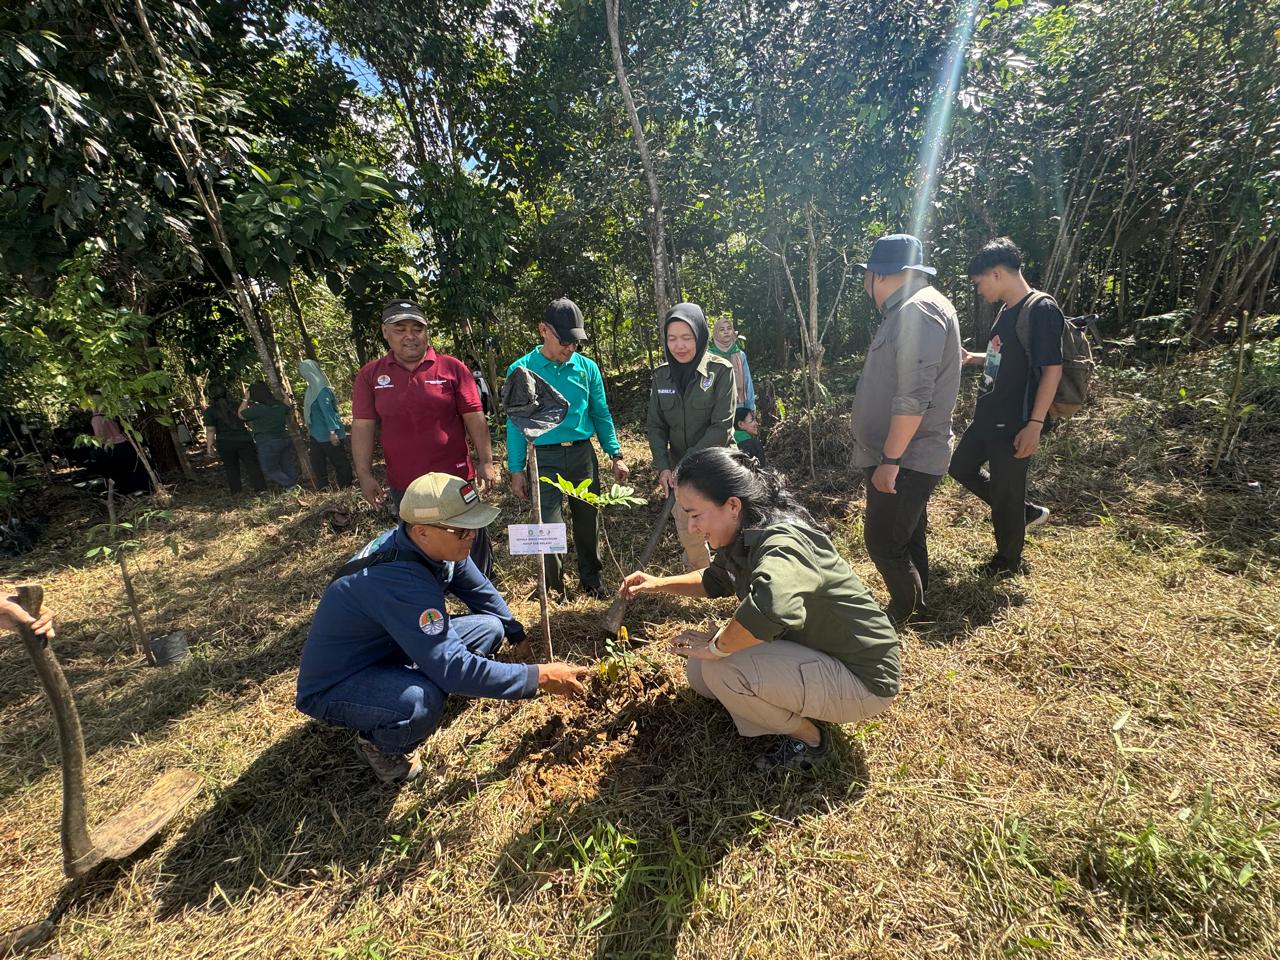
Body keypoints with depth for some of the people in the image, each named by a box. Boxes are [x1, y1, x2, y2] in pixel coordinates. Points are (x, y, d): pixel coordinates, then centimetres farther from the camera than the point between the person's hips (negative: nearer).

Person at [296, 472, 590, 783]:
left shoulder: (436, 544, -13)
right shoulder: (399, 581, -38)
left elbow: (480, 591, 6)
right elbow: (453, 667, -38)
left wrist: (517, 634, 14)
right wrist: (539, 677, -31)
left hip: (387, 648, 8)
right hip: (334, 687, -7)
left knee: (490, 628, -3)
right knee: (423, 699, -36)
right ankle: (380, 744, -2)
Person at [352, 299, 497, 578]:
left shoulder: (452, 368, -4)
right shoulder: (370, 375, 2)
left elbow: (474, 418, -4)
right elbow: (363, 427, 2)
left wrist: (486, 462, -8)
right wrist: (365, 475, -3)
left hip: (456, 478, -2)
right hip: (404, 485, 2)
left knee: (473, 541, 11)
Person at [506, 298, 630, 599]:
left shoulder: (587, 367, 3)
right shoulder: (521, 370, -4)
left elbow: (601, 414, 9)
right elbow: (516, 423, -1)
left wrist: (616, 455, 4)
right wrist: (516, 470, -3)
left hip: (583, 453, 3)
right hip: (544, 458, -2)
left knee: (588, 523, 12)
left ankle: (591, 581, 33)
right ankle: (554, 589, 22)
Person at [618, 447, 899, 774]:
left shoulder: (781, 543, -31)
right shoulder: (747, 538, -3)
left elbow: (771, 605, -53)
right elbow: (715, 580, 16)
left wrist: (716, 646, -33)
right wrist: (659, 584, 2)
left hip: (863, 677, -8)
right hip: (815, 653, 9)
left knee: (722, 669, -26)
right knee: (700, 669, 4)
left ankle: (808, 739, 1)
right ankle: (804, 709, 16)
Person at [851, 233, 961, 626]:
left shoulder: (919, 310, -18)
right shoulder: (908, 310, 16)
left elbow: (913, 397, -26)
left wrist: (890, 458, -24)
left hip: (905, 460, -10)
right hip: (906, 457, 10)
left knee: (882, 540, -4)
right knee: (908, 537, 20)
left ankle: (905, 610, 18)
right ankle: (914, 607, 35)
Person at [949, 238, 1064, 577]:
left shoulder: (1041, 309, -17)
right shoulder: (1007, 309, 10)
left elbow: (1052, 369, -20)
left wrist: (1035, 424, -24)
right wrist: (973, 358, 16)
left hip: (1015, 424, -9)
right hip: (988, 417, 9)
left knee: (1005, 492, 4)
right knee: (961, 466, 21)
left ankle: (1010, 562, 26)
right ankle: (1027, 512, 35)